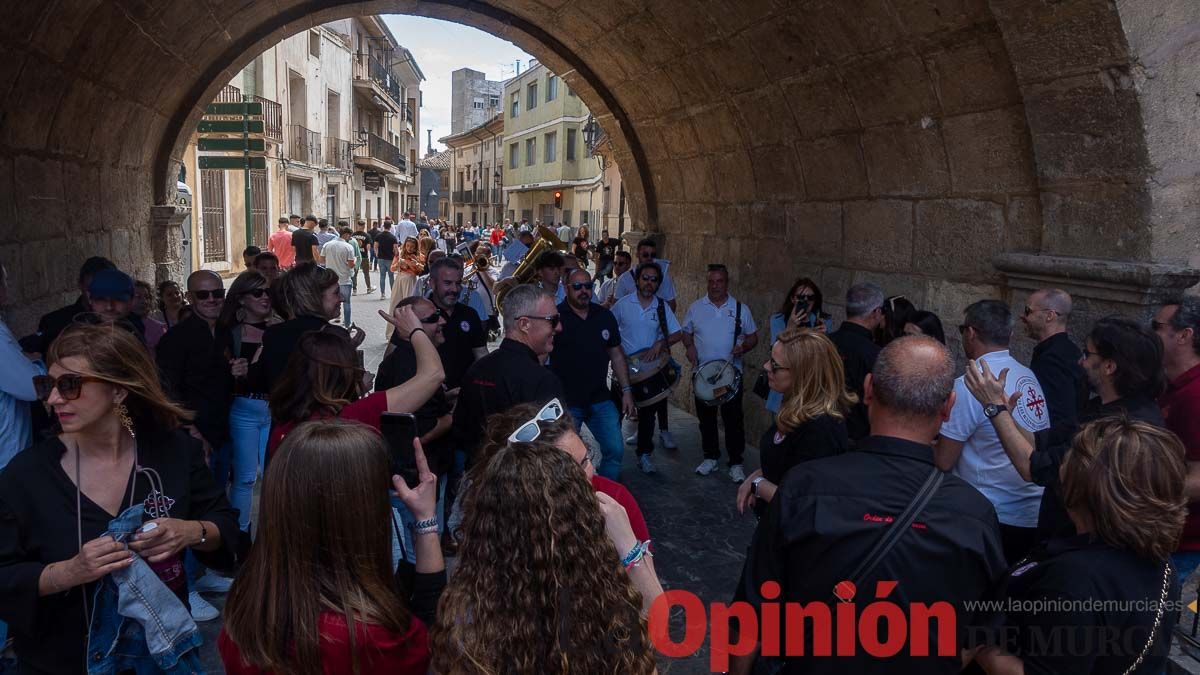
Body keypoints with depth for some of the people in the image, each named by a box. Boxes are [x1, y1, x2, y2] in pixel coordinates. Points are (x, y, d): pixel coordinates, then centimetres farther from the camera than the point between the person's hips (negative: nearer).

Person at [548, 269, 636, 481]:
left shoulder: (605, 316, 6)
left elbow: (617, 355, 13)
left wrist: (626, 391, 8)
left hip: (600, 399, 4)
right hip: (565, 403, -4)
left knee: (614, 450, 3)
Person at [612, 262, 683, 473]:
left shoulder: (662, 306, -1)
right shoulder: (623, 304, -4)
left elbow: (678, 334, -3)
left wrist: (660, 344, -18)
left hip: (651, 366, 1)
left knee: (647, 411, 6)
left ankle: (644, 454, 22)